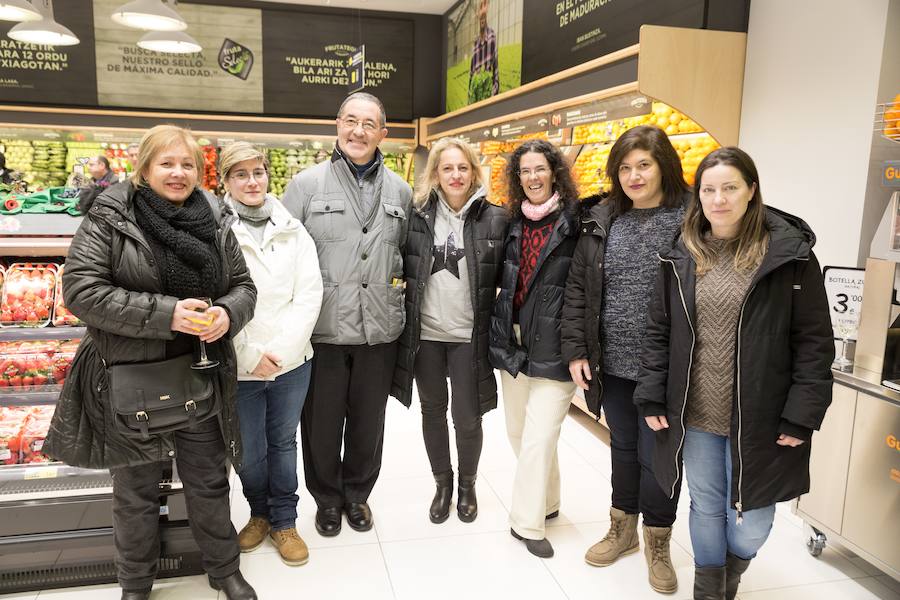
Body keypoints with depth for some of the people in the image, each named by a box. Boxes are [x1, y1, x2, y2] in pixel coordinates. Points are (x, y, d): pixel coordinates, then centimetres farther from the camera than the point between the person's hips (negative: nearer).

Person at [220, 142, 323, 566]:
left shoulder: (292, 230, 2)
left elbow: (310, 294, -3)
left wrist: (280, 350, -11)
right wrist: (250, 355, -13)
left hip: (292, 363, 2)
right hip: (240, 367, -2)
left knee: (283, 442, 15)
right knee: (250, 452, 12)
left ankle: (283, 521, 33)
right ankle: (259, 513, 39)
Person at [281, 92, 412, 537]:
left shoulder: (400, 192, 7)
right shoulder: (306, 184, -1)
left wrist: (396, 285, 6)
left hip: (380, 330, 2)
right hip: (323, 329, -2)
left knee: (368, 421, 15)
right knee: (321, 421, 11)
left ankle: (357, 493, 37)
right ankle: (326, 498, 34)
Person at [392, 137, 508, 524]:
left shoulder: (495, 219, -4)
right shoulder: (418, 215, 0)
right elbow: (403, 268, 8)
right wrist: (404, 314, 1)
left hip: (469, 335, -2)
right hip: (425, 332, 2)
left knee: (467, 417, 6)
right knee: (433, 410, 15)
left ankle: (467, 485, 33)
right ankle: (442, 483, 36)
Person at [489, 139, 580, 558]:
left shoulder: (576, 221, -7)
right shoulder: (513, 222, 11)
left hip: (553, 347, -6)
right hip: (513, 343, 6)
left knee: (538, 438, -4)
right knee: (518, 431, 15)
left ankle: (527, 522, 12)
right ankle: (546, 502, 36)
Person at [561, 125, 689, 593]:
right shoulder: (602, 221, 4)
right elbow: (577, 288, 6)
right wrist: (575, 350, 2)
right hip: (613, 363, 4)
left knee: (657, 455, 8)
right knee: (623, 447, 19)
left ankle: (657, 542, 32)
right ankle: (622, 529, 40)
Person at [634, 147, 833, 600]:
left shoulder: (789, 254, -7)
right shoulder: (681, 256, 3)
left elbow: (814, 342, -6)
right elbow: (659, 333, 6)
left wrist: (802, 416, -11)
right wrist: (652, 398, 0)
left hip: (759, 420, -2)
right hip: (695, 417, 2)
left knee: (750, 522, 9)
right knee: (706, 510, 16)